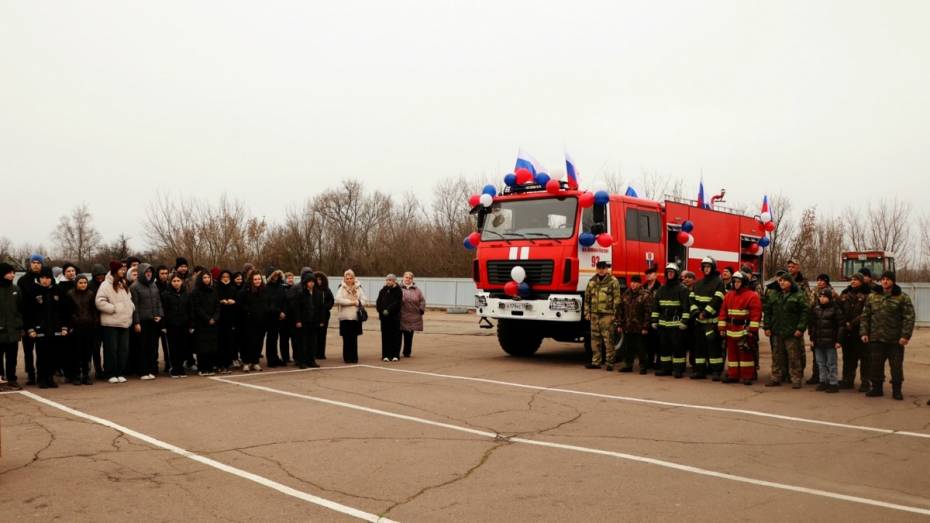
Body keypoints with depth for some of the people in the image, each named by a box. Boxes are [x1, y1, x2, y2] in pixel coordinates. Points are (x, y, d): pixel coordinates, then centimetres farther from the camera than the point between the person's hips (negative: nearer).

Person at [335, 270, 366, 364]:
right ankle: (347, 357, 8)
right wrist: (351, 302, -11)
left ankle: (354, 357, 12)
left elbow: (363, 300, 8)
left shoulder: (358, 288, 8)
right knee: (346, 338, 1)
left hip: (356, 316, 2)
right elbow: (338, 299, -11)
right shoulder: (341, 288, 1)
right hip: (345, 316, -2)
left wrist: (356, 302, -10)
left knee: (354, 338, 6)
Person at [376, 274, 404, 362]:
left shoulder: (398, 291, -2)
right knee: (385, 336, 4)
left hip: (394, 316, -3)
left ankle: (395, 355, 6)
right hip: (384, 316, 3)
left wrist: (388, 310, -17)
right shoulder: (383, 290, 9)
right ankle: (386, 355, 8)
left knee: (395, 336, 0)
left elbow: (397, 303, -12)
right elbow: (378, 302, 5)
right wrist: (381, 311, -10)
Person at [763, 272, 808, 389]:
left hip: (792, 333, -4)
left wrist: (800, 328, -12)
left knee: (794, 357, 0)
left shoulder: (799, 296, -3)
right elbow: (767, 311, 12)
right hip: (776, 332, 4)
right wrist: (767, 327, 5)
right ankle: (776, 378, 19)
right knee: (777, 356, 11)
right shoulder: (773, 296, 10)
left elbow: (804, 313, -6)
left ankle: (796, 379, 8)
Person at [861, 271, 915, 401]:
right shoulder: (872, 297, 8)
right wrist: (864, 332, 2)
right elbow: (865, 316, 10)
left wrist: (905, 335, -14)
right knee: (875, 365, 8)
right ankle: (877, 388, 19)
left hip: (895, 340, -3)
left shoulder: (902, 298, -2)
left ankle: (896, 390, 14)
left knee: (896, 366, 4)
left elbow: (909, 317, -6)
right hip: (876, 338, 3)